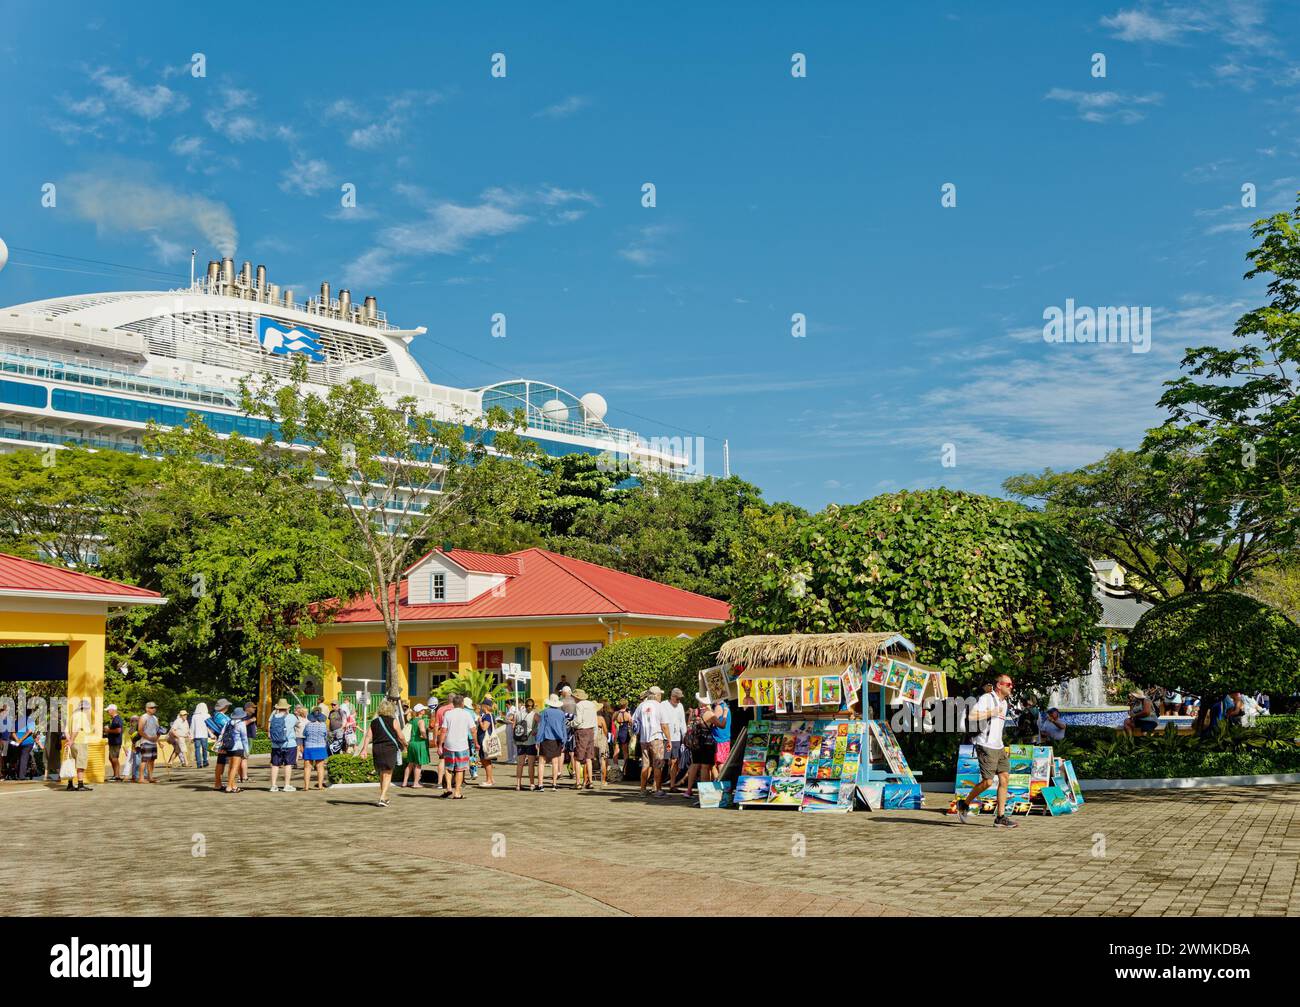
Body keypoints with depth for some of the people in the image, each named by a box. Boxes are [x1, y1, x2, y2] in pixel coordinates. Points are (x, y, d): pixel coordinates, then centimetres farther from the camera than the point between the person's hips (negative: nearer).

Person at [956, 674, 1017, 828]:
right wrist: (992, 712, -22)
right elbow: (972, 716, -24)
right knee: (987, 781, -12)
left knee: (1004, 778, -1)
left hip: (998, 747, 9)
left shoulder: (1003, 702, 18)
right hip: (985, 746, -9)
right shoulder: (986, 698, -11)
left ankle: (1000, 817, 2)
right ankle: (964, 804, 9)